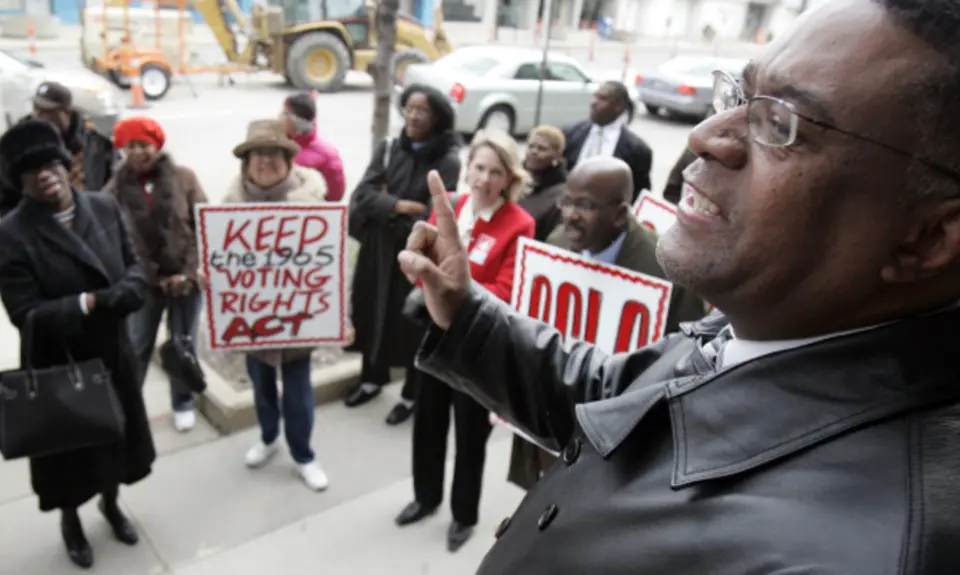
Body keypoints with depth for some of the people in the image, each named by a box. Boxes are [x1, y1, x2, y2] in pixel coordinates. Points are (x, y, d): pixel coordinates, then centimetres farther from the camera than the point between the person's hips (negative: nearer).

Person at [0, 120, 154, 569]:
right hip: (59, 365, -4)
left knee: (116, 434, 22)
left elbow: (133, 262, 2)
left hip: (113, 352, 4)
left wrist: (129, 287, -20)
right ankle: (70, 521, 45)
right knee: (71, 446, 16)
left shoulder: (104, 206, -6)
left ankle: (110, 504, 50)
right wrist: (88, 303, -30)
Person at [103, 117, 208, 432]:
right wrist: (153, 277, -12)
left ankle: (183, 404, 33)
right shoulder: (116, 188, -5)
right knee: (136, 349, 9)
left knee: (183, 344, 14)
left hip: (186, 279, 1)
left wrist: (189, 272, -11)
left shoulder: (183, 177, -4)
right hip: (143, 283, 0)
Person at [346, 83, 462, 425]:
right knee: (372, 314, 16)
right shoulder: (388, 148, 3)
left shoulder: (449, 161, -11)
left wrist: (386, 208, -10)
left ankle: (412, 394, 28)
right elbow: (363, 194, -5)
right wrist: (400, 206, -21)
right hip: (378, 250, 5)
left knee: (413, 325, 6)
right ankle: (373, 378, 40)